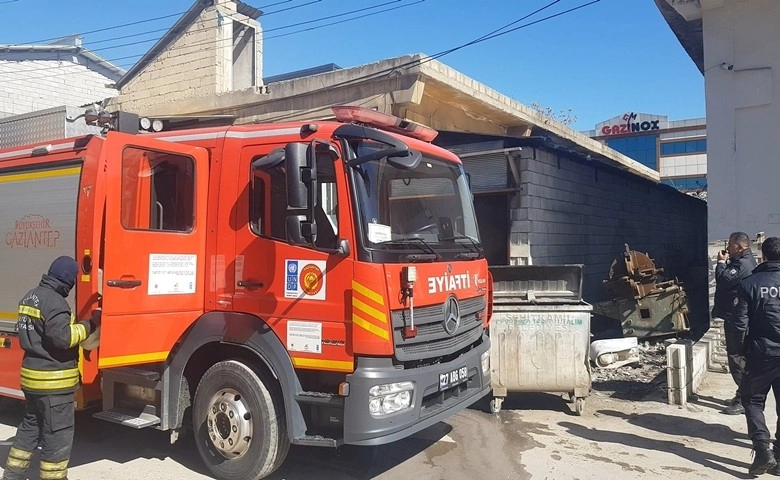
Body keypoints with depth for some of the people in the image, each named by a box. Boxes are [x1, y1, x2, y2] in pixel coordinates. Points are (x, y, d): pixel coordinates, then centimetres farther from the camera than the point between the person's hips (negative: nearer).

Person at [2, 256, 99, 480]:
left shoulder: (31, 296, 12)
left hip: (32, 375, 10)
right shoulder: (54, 301, -20)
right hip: (52, 379, -10)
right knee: (58, 434, 1)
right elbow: (63, 336, -28)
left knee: (31, 426, 22)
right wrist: (90, 325, -19)